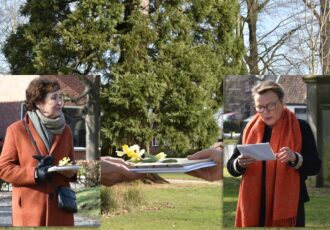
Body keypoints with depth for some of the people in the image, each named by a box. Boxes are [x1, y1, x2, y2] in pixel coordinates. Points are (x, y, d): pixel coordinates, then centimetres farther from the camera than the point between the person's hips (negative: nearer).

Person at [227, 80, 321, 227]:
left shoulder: (300, 128, -2)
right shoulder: (250, 129, 8)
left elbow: (315, 166, -5)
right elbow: (231, 167, 8)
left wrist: (295, 158, -24)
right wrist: (239, 164, -15)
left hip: (288, 205, -3)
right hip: (254, 205, 3)